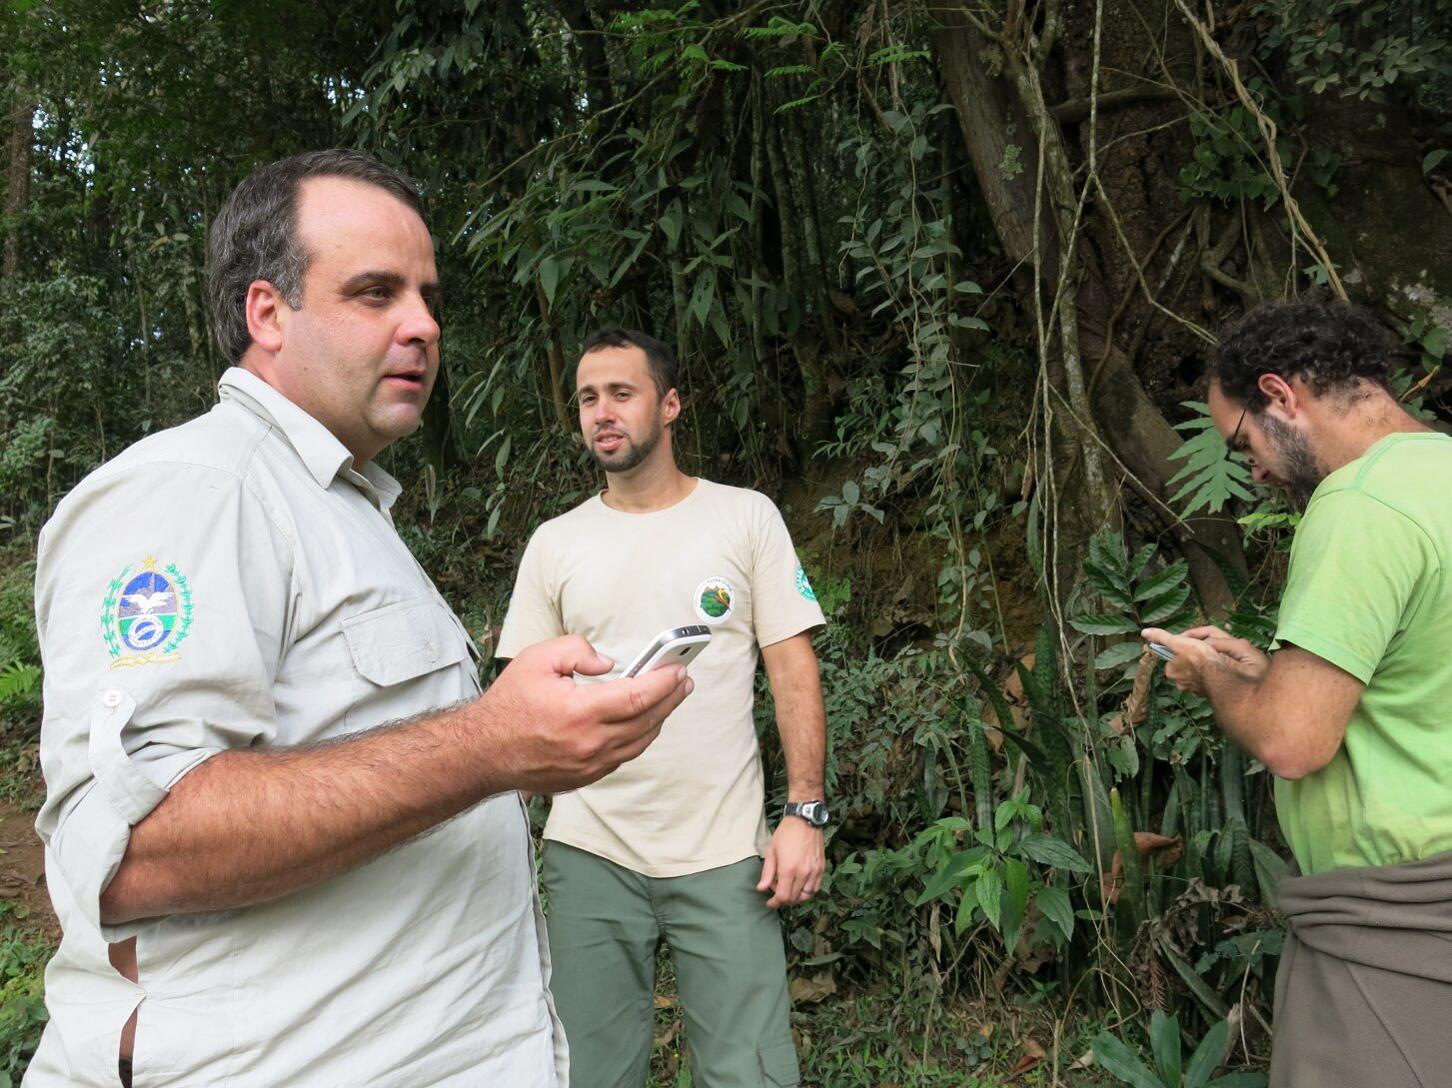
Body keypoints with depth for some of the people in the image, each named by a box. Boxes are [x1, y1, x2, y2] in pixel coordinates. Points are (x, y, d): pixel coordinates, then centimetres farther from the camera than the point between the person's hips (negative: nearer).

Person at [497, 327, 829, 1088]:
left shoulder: (746, 517, 2)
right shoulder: (553, 543, 7)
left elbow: (792, 670, 0)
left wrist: (805, 812, -8)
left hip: (724, 853, -1)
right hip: (588, 855, 2)